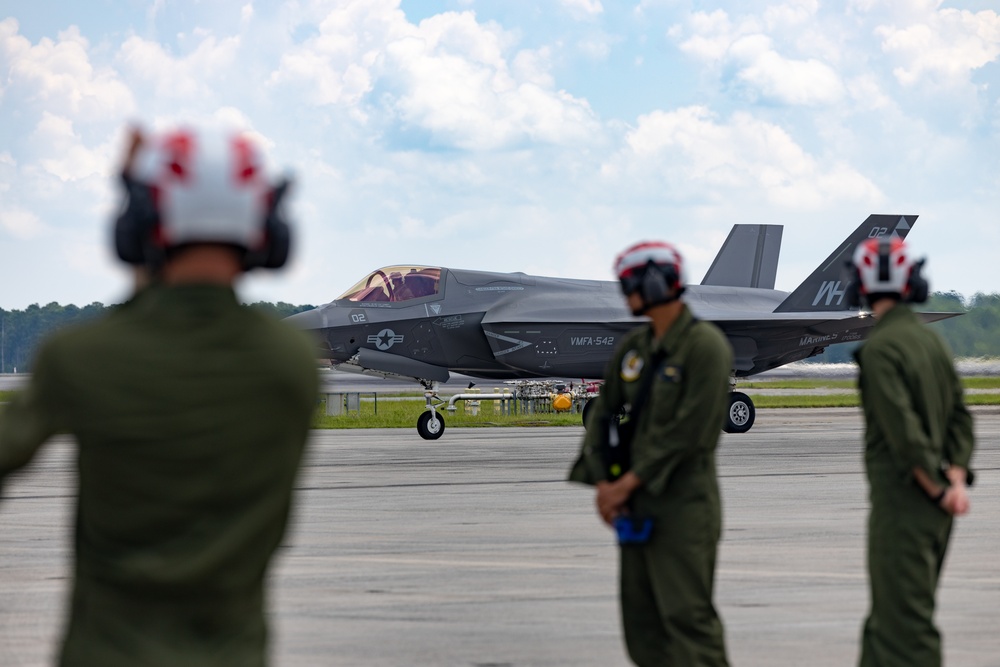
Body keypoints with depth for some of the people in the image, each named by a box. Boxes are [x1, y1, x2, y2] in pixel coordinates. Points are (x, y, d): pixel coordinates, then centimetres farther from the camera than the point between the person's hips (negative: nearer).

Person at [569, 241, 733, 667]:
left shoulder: (705, 346, -12)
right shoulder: (634, 347, 11)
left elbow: (689, 430, -18)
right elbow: (603, 413, 11)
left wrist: (630, 481, -15)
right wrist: (602, 482, -3)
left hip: (683, 502, -8)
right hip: (637, 504, 8)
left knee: (686, 614, -11)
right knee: (641, 615, 9)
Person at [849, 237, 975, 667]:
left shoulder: (879, 348, -15)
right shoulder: (931, 340, 10)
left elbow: (904, 430, -21)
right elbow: (960, 416, 7)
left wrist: (938, 489, -12)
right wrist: (956, 480, -3)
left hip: (902, 500, -9)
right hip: (934, 509, 9)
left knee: (905, 623, -5)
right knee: (889, 615, 18)